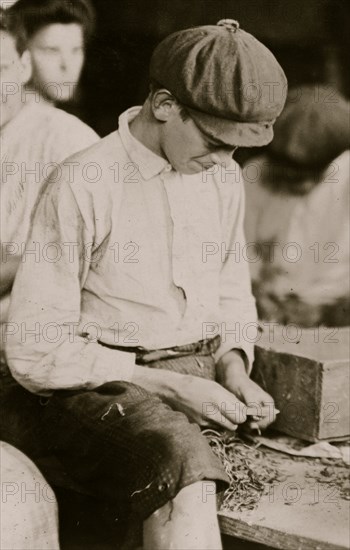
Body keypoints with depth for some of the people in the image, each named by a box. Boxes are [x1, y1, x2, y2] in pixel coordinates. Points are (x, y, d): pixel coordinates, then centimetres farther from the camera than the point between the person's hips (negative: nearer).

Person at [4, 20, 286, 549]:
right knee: (186, 479, -37)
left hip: (199, 377, 7)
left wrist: (233, 368, 2)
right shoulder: (81, 187, -12)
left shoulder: (223, 177, 9)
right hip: (99, 384, -6)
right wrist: (168, 386, -16)